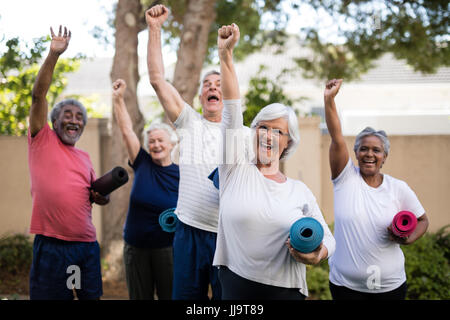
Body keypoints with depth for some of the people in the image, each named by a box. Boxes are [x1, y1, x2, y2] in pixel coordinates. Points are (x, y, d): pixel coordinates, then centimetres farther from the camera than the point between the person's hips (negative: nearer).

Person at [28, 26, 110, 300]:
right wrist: (54, 54, -15)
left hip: (87, 246, 5)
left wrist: (102, 194, 2)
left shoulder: (85, 158, 17)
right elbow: (39, 95, -8)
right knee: (48, 296, 2)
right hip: (51, 246, -5)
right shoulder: (42, 140, 3)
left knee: (92, 296, 11)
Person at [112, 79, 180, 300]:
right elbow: (126, 130, -3)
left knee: (169, 296, 4)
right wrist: (118, 99, -10)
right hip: (135, 247, 3)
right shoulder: (142, 164, 2)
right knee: (139, 297, 11)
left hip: (166, 248, -2)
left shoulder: (182, 175, -4)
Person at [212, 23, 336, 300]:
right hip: (236, 287, -1)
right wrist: (226, 54, -13)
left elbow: (327, 239, 8)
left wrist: (316, 256, -15)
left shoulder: (300, 191, 3)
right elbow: (232, 108, -7)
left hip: (286, 290, 1)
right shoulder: (237, 170, 0)